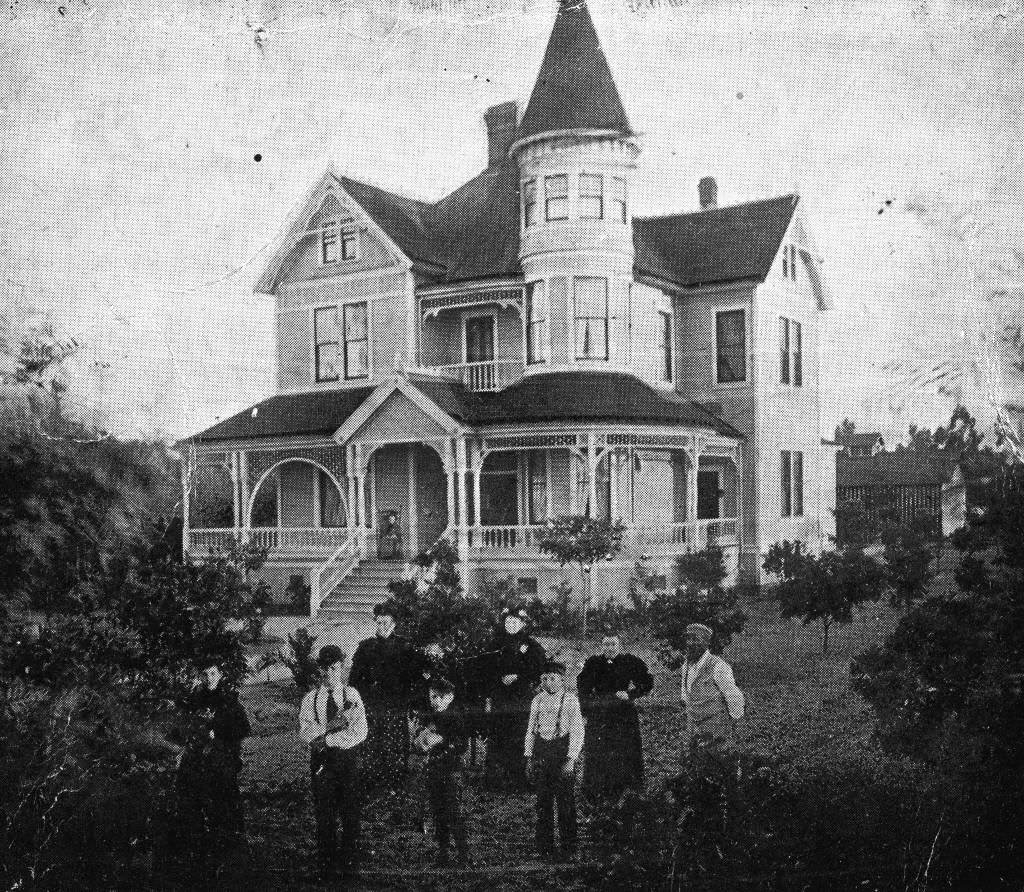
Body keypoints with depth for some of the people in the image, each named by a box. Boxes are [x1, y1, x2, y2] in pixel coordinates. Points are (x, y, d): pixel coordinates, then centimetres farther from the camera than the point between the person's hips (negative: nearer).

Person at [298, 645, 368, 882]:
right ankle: (327, 869, 13)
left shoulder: (352, 695, 5)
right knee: (325, 818, 3)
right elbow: (306, 733, -6)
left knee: (353, 816, 2)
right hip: (322, 762, 0)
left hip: (349, 761, 0)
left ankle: (351, 869, 13)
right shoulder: (311, 699, 6)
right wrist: (333, 724, -17)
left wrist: (327, 739, -13)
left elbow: (360, 733, -6)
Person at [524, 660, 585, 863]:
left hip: (562, 750, -4)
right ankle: (545, 849, 15)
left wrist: (571, 759, -11)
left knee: (566, 803, -2)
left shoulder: (570, 699, -4)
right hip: (541, 752, 4)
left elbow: (577, 731, -6)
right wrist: (528, 756, 9)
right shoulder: (538, 700, 10)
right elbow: (531, 729, 15)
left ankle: (568, 850, 7)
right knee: (543, 802, 7)